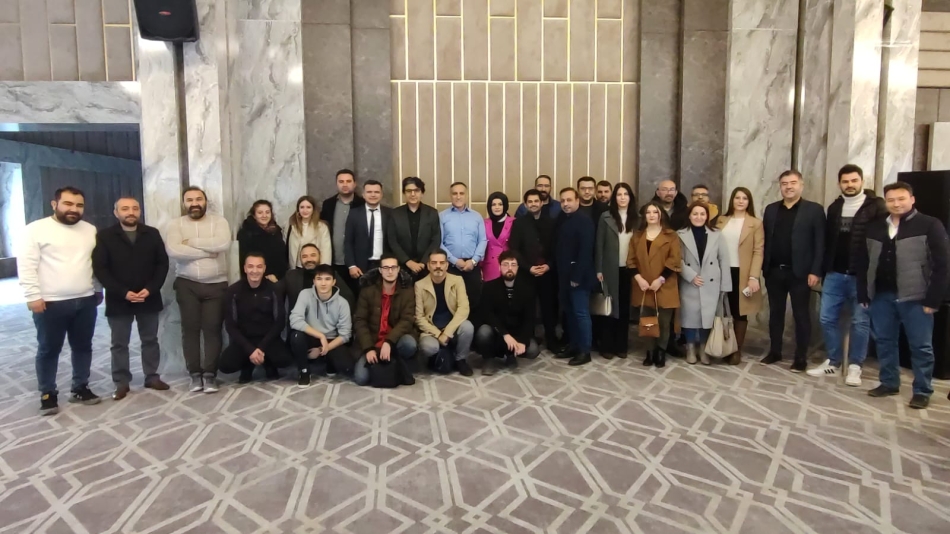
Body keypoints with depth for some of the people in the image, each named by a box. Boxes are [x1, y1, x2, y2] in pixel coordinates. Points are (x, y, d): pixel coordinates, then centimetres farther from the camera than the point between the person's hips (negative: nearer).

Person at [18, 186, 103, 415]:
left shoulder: (90, 230, 8)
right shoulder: (36, 229, -7)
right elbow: (26, 266, -10)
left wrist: (98, 289, 17)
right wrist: (33, 296, -14)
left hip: (86, 301, 5)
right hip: (50, 303, -5)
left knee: (83, 347, 13)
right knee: (48, 350, 7)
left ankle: (80, 388, 26)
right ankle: (48, 394, 20)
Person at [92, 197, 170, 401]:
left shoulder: (152, 234, 4)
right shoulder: (104, 236, -2)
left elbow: (162, 263, 1)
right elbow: (99, 269, -7)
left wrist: (150, 288, -12)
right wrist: (122, 292, -17)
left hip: (149, 298, 2)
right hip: (118, 300, -2)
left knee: (150, 340, 12)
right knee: (119, 344, 7)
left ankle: (152, 376, 23)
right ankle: (121, 382, 18)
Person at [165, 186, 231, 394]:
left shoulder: (219, 221, 2)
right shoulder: (175, 225, 3)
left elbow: (223, 244, -18)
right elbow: (173, 251, -15)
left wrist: (191, 242, -12)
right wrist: (207, 251, -14)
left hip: (216, 284, -1)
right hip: (187, 285, 1)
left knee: (213, 329, 0)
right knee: (190, 328, 4)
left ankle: (210, 373, 8)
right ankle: (195, 373, 14)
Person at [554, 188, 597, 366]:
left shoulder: (585, 221, -11)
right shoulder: (561, 221, 12)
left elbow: (586, 251, -18)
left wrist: (577, 276, -21)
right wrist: (559, 272, 6)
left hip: (578, 276, -7)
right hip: (564, 275, 7)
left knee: (581, 313, -1)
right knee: (569, 312, 13)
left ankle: (584, 351, 7)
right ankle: (573, 345, 24)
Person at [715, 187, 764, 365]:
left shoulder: (756, 224, 0)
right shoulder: (721, 220, 9)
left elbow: (758, 252, -6)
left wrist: (754, 277, -14)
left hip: (743, 274, -2)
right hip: (723, 272, 2)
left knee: (740, 312, 5)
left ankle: (737, 350, 17)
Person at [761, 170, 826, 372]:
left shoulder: (814, 209, -2)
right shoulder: (771, 209, 10)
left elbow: (820, 243, -6)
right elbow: (765, 240, 8)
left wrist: (815, 271, -12)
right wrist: (763, 267, 2)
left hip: (800, 273, -4)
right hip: (774, 272, 4)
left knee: (801, 315, 5)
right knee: (775, 313, 11)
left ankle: (800, 358, 13)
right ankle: (774, 352, 23)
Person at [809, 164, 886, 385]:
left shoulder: (876, 206, -5)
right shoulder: (834, 207, 11)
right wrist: (824, 269, 9)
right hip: (835, 274, 5)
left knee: (860, 322, 4)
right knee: (827, 318, 6)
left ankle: (855, 366, 14)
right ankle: (832, 362, 19)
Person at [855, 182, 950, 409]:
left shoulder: (930, 225, -3)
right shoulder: (874, 227, 9)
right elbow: (862, 262, 11)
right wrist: (863, 294, 5)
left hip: (914, 297, -4)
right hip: (881, 295, 4)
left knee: (921, 346, 4)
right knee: (884, 341, 11)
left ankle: (922, 391, 15)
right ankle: (889, 383, 24)